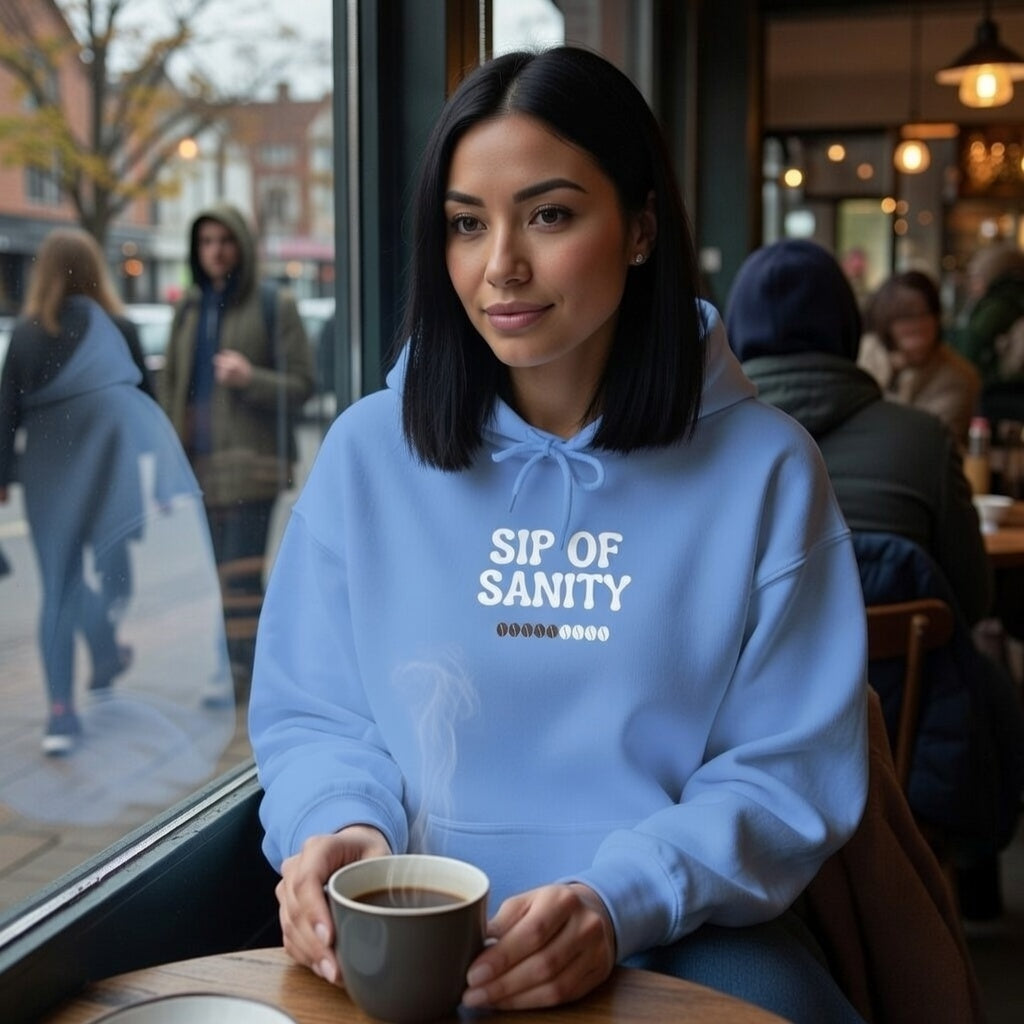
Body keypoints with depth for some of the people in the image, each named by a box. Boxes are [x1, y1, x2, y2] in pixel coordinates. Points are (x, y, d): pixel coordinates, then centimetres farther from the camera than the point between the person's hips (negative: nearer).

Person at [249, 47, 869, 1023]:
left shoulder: (764, 468, -1)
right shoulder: (368, 451, 3)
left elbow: (790, 766, -2)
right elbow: (309, 714, 7)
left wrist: (621, 901, -19)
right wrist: (337, 825, -16)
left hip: (686, 938, 0)